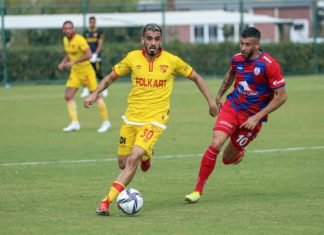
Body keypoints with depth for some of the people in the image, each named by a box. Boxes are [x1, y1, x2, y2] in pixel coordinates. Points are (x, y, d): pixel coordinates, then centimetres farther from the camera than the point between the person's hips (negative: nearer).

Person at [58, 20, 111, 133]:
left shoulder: (79, 40, -19)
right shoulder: (65, 40, 5)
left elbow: (89, 55, -28)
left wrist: (73, 62, -30)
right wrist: (63, 63, 5)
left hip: (85, 70, -7)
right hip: (75, 72, 7)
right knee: (68, 96, -5)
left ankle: (106, 122, 11)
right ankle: (75, 123, -1)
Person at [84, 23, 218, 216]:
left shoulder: (172, 61, -4)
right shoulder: (133, 58, 0)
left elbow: (195, 77, 11)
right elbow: (111, 77, 14)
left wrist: (211, 100, 8)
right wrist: (95, 94, 0)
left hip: (154, 120, -3)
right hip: (131, 118, 4)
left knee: (133, 160, -21)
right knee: (123, 163, 9)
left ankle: (108, 201, -20)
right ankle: (146, 155, 44)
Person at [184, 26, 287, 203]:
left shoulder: (269, 65, -20)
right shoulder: (237, 59, -3)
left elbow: (281, 96, -16)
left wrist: (257, 117, -18)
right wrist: (219, 96, 21)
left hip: (252, 117, -3)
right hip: (232, 107, 3)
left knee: (228, 159, 4)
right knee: (215, 144, -20)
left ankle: (239, 153, 43)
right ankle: (198, 190, -10)